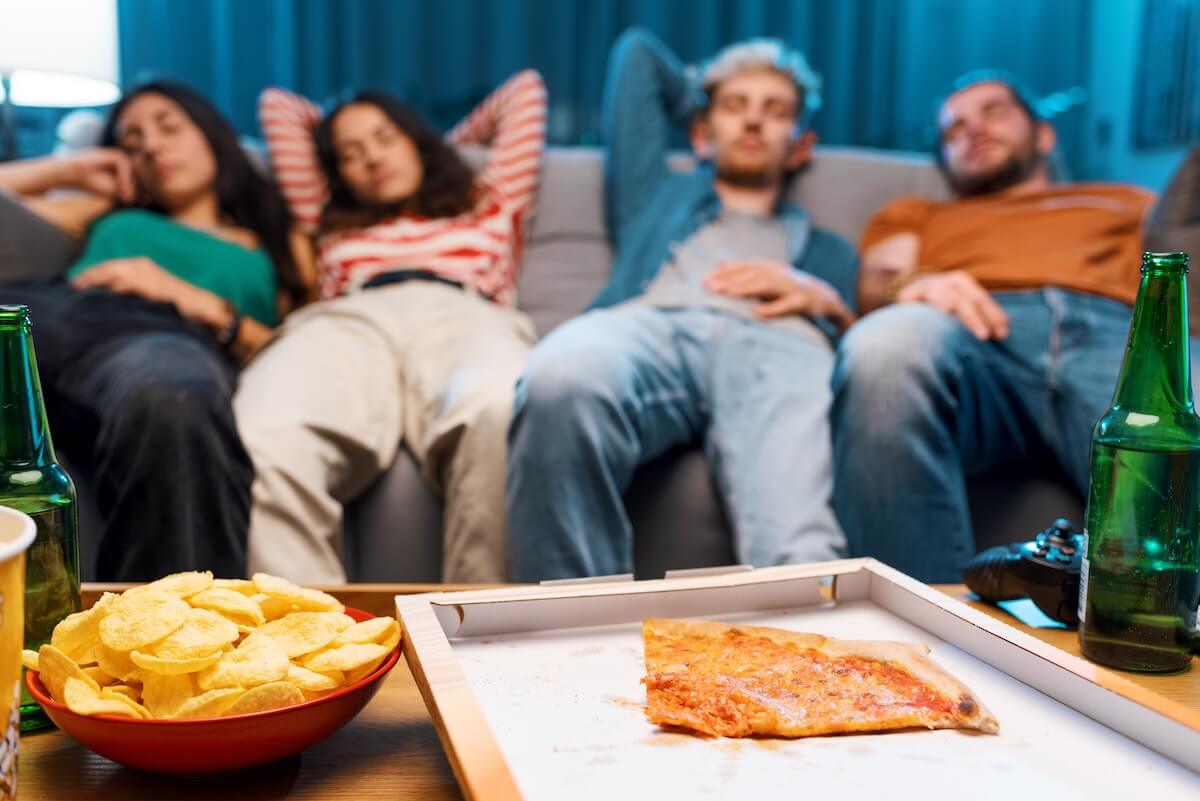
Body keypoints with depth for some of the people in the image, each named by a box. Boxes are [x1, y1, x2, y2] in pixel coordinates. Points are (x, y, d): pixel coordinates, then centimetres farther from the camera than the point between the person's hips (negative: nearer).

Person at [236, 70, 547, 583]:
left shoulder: (492, 205, 40)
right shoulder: (331, 223, 42)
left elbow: (525, 89, 49)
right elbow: (278, 105, 51)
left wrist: (451, 141, 59)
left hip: (466, 317, -1)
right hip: (348, 324, 1)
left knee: (499, 410, -43)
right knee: (261, 436, -38)